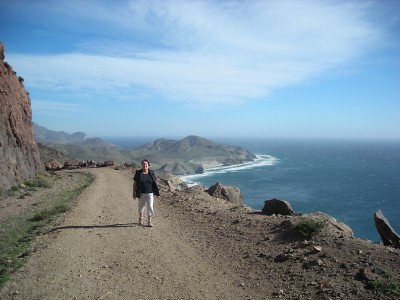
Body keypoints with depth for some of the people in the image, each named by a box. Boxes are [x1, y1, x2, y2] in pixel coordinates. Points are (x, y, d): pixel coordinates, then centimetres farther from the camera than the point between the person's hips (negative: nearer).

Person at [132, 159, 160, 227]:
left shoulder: (151, 173, 0)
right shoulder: (138, 173, -4)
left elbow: (155, 183, 5)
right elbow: (135, 183, -2)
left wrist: (156, 192, 4)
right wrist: (134, 192, -6)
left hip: (150, 193, 0)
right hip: (141, 193, 0)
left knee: (150, 207, -5)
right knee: (141, 206, 14)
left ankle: (149, 222, 3)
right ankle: (141, 219, 38)